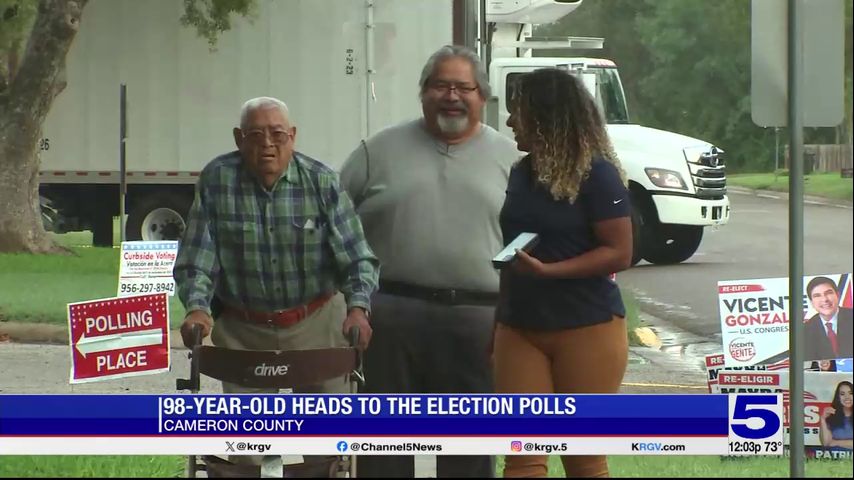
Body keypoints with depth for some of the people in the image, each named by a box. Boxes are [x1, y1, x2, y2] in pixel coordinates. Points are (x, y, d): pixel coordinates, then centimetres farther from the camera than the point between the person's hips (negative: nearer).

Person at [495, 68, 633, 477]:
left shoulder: (595, 174, -8)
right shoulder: (521, 174, 12)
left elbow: (619, 254, -13)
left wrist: (547, 270, -23)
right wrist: (496, 319, 13)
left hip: (587, 326, -6)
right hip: (519, 325, 6)